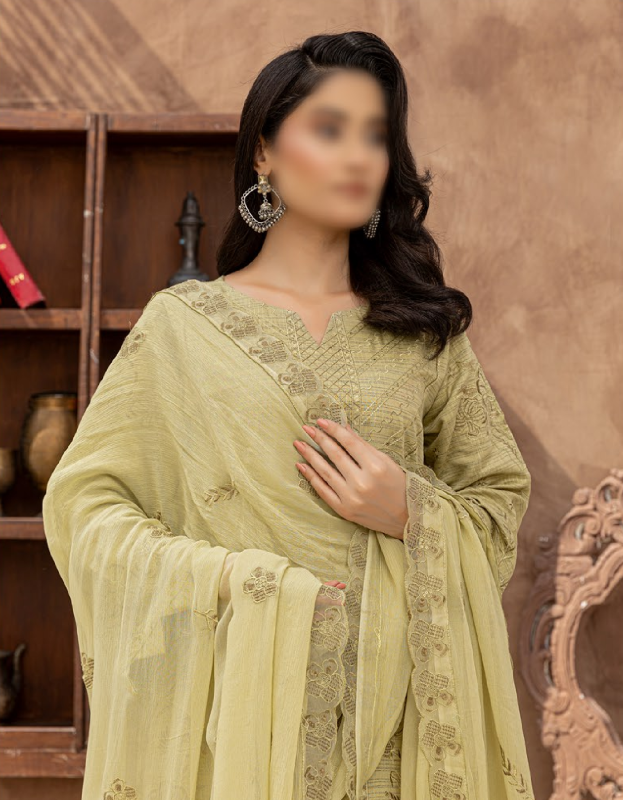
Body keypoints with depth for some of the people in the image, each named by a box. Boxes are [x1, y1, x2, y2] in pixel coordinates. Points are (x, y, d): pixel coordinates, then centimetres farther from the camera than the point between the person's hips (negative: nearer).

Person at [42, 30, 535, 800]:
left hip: (394, 709, 2)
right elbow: (84, 503, -1)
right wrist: (231, 580, -13)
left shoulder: (427, 329, 8)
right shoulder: (181, 324, 2)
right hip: (234, 704, -1)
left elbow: (502, 502, 13)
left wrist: (412, 514, -8)